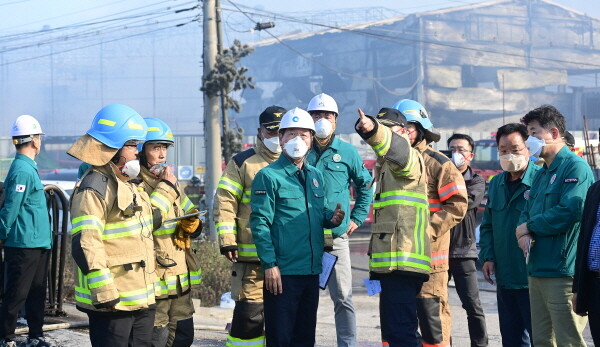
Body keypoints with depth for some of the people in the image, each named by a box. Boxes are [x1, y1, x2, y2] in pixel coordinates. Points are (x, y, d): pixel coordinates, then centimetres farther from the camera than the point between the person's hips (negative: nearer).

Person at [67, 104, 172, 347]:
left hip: (141, 297, 10)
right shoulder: (94, 189, -15)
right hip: (112, 302, -10)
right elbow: (85, 245, -22)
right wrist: (104, 292, -26)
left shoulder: (129, 186, 18)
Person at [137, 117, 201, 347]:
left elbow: (192, 221, 24)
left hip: (180, 280, 9)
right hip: (154, 282, -9)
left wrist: (191, 223, 0)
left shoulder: (169, 180, 16)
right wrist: (166, 189, -18)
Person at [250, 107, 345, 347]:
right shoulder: (269, 176, -7)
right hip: (282, 272, -7)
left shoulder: (316, 176, 14)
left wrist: (332, 218, -1)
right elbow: (260, 223, -11)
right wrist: (269, 264, -17)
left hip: (312, 270, 7)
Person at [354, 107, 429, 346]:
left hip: (402, 261, -11)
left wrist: (373, 130, -51)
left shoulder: (410, 158, -7)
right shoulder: (386, 165, 25)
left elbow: (398, 149, -32)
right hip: (392, 262, 11)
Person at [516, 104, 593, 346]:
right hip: (537, 271, 9)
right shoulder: (541, 174, 21)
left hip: (563, 272, -9)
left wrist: (529, 226, -8)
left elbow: (569, 212, -22)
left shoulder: (575, 167, -9)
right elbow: (527, 213, 20)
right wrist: (524, 234, -5)